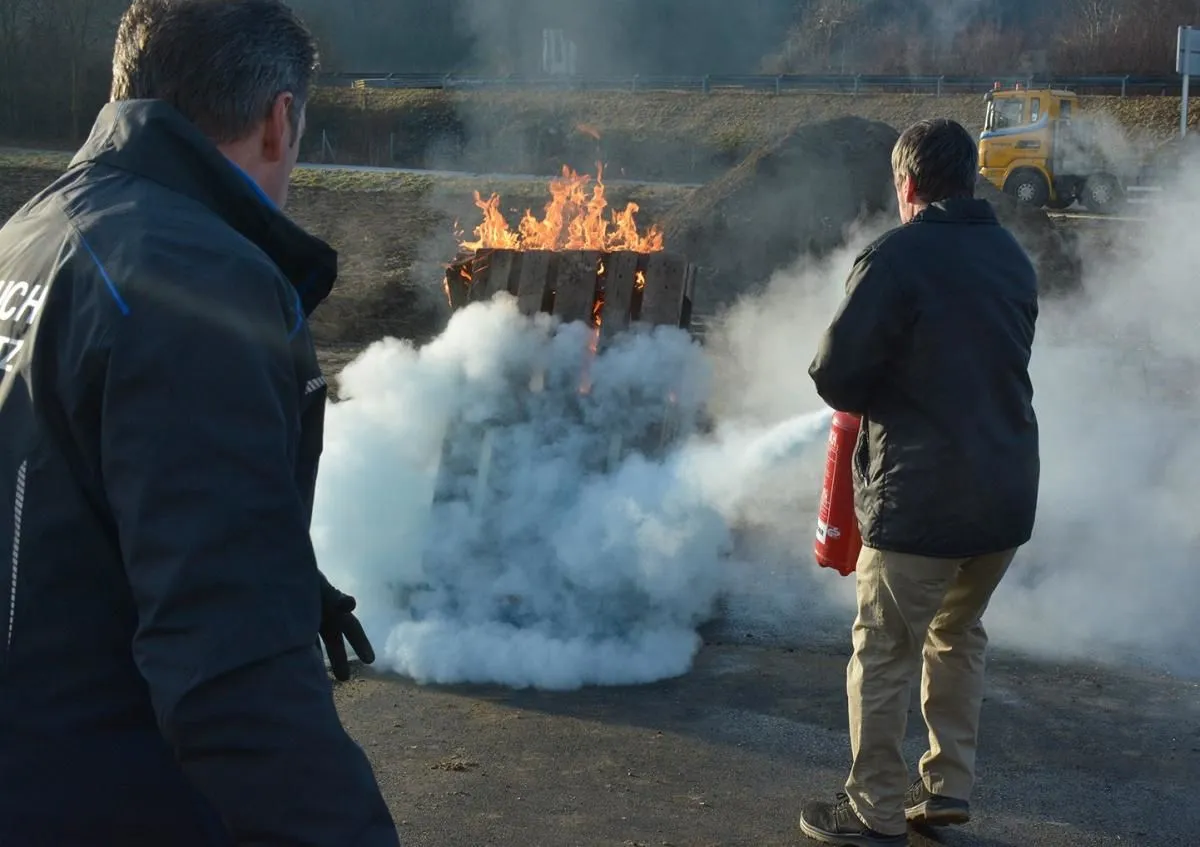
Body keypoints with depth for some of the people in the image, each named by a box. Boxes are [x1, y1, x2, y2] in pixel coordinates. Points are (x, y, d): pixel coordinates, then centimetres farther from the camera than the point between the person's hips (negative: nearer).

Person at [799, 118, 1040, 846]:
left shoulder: (898, 256, -14)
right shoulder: (1012, 256, 8)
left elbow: (834, 375, -15)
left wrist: (871, 390, 6)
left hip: (923, 498, -7)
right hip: (1009, 494, 7)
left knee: (885, 655, 6)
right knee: (958, 635, 24)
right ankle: (951, 786, 31)